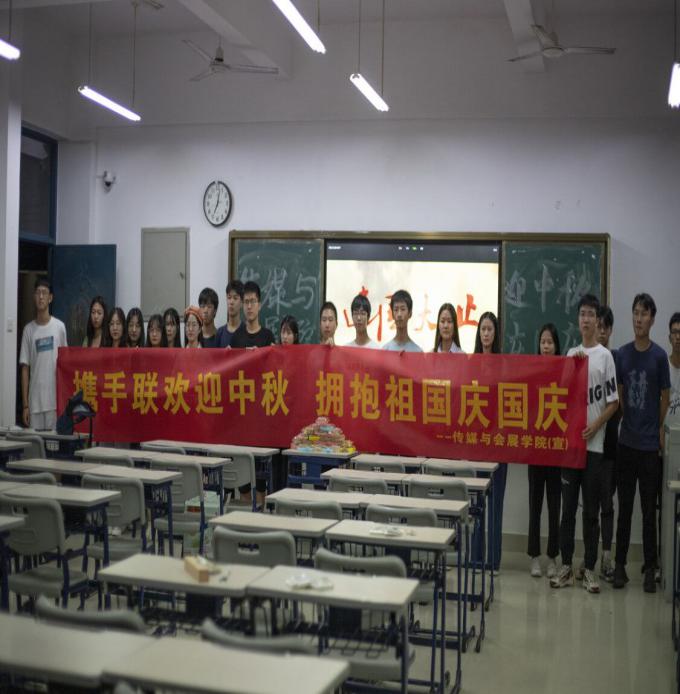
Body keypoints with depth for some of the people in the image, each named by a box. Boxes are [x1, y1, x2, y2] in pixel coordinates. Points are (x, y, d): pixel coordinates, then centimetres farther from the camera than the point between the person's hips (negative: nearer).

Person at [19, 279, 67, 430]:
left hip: (56, 399, -1)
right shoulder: (28, 329, 3)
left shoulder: (60, 327, 2)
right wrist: (25, 404, 0)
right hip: (35, 401, 1)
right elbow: (25, 368, 5)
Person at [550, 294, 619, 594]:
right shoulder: (571, 354, 11)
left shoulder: (605, 356, -3)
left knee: (591, 511, 3)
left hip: (594, 443, -4)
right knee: (568, 508, 8)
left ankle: (590, 569, 13)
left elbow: (613, 401, -5)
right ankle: (566, 566, 16)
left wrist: (594, 427, -13)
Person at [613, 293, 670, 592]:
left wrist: (659, 428, 9)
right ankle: (620, 564, 18)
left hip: (650, 443, -2)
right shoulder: (622, 354, 2)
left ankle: (649, 569, 15)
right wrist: (629, 422, 5)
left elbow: (665, 396, 3)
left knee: (649, 509, 5)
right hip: (626, 441, 2)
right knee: (624, 507, 9)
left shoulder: (659, 356, -6)